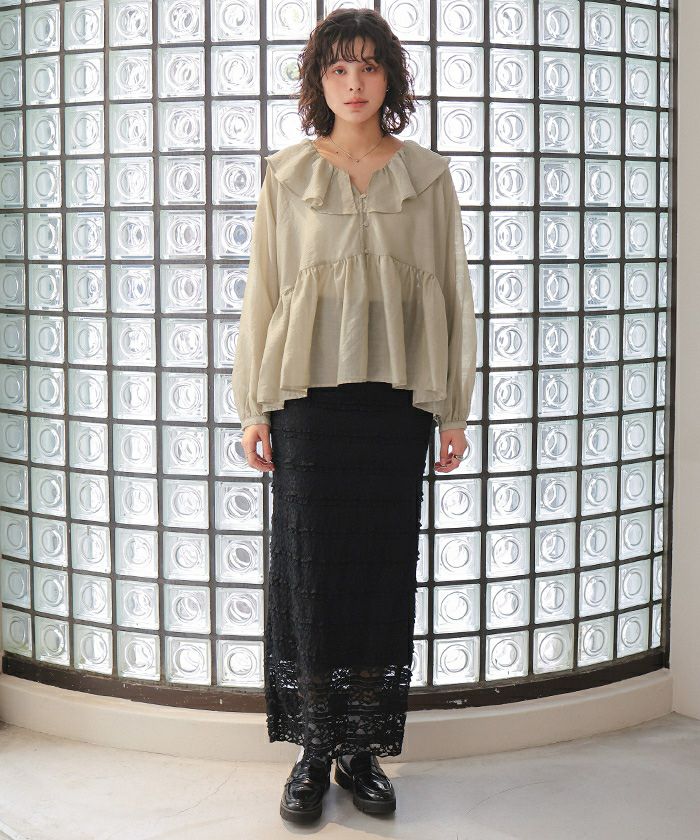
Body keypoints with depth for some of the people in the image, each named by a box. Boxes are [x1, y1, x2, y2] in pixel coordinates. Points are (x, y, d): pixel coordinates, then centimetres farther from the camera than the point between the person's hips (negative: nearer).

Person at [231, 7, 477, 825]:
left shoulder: (427, 175, 7)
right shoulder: (287, 175, 6)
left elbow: (451, 291, 7)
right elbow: (262, 290, 6)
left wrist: (453, 408, 4)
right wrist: (256, 406, 1)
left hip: (396, 397, 1)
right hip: (309, 393, 0)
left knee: (385, 564, 3)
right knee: (309, 563, 0)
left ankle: (363, 750, 15)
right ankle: (313, 753, 12)